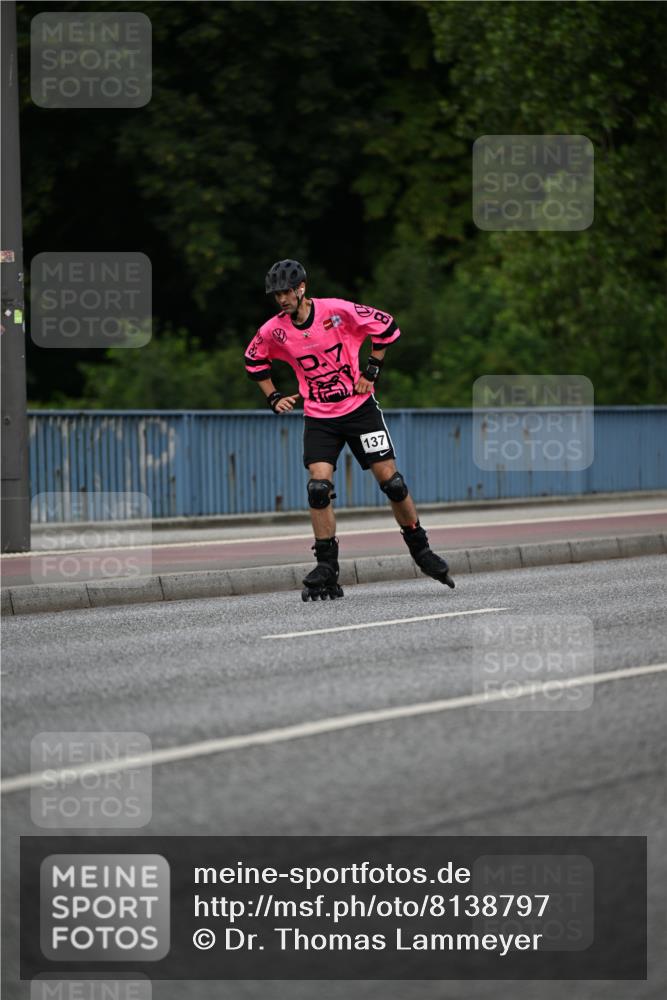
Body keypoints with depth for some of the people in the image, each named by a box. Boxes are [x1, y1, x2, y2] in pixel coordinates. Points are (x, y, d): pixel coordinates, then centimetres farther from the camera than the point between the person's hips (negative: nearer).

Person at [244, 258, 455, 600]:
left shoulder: (337, 311, -15)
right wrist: (274, 398, 7)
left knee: (390, 480, -2)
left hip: (360, 408, -2)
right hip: (318, 417, 2)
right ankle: (326, 572, -6)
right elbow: (253, 360, 15)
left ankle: (421, 550, 16)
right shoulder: (274, 330, -6)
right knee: (318, 487, -14)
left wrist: (370, 372, -5)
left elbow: (386, 326, -4)